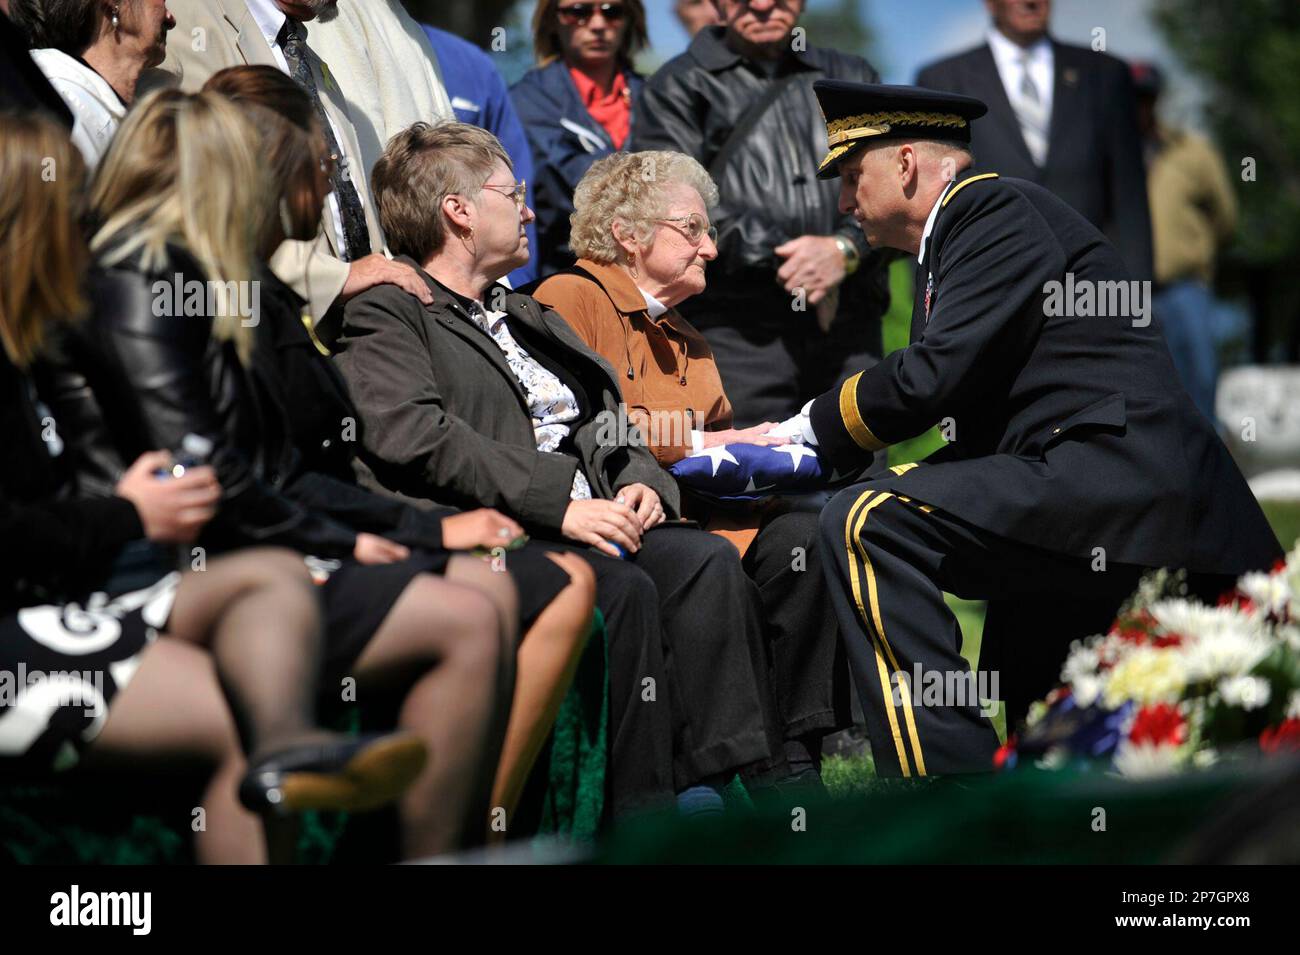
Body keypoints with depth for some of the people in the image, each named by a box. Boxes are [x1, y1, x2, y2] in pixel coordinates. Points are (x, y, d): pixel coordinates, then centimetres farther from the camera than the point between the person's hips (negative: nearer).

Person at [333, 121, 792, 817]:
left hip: (590, 517, 8)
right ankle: (637, 818, -29)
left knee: (706, 562, -19)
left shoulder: (528, 318, 31)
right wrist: (560, 503, -19)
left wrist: (640, 481, 2)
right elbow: (417, 438, -14)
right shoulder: (382, 317, 3)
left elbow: (606, 423, 27)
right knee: (623, 589, -31)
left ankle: (717, 788, -26)